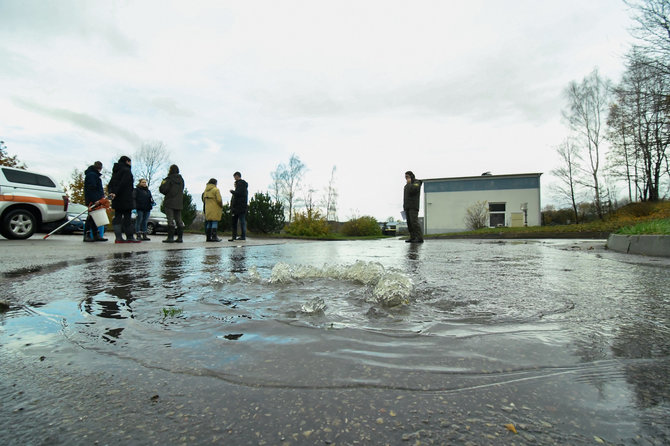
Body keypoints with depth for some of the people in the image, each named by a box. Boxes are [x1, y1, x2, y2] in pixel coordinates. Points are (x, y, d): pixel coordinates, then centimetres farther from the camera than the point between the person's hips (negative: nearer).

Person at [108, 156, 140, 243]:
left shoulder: (115, 171, 20)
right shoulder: (126, 170, -7)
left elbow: (110, 184, 13)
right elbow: (123, 183, -19)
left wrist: (111, 192, -1)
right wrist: (116, 193, -18)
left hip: (116, 200, 8)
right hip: (125, 199, -8)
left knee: (117, 217, 6)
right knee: (127, 217, -5)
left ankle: (118, 238, 3)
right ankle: (130, 237, -3)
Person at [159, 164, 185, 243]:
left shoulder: (169, 179, -9)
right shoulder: (181, 179, 11)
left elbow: (163, 189, -12)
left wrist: (163, 183, 6)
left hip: (170, 202, -6)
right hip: (179, 203, 6)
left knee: (170, 220, -6)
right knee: (178, 220, 8)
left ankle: (170, 237, -7)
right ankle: (180, 237, 7)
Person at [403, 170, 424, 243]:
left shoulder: (416, 182, -3)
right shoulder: (408, 185, 23)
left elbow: (412, 190, -22)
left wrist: (409, 183, -8)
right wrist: (404, 206, 16)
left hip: (413, 206, -8)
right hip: (407, 206, 8)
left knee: (414, 221, -17)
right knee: (409, 222, 1)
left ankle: (419, 238, -18)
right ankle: (412, 237, 2)